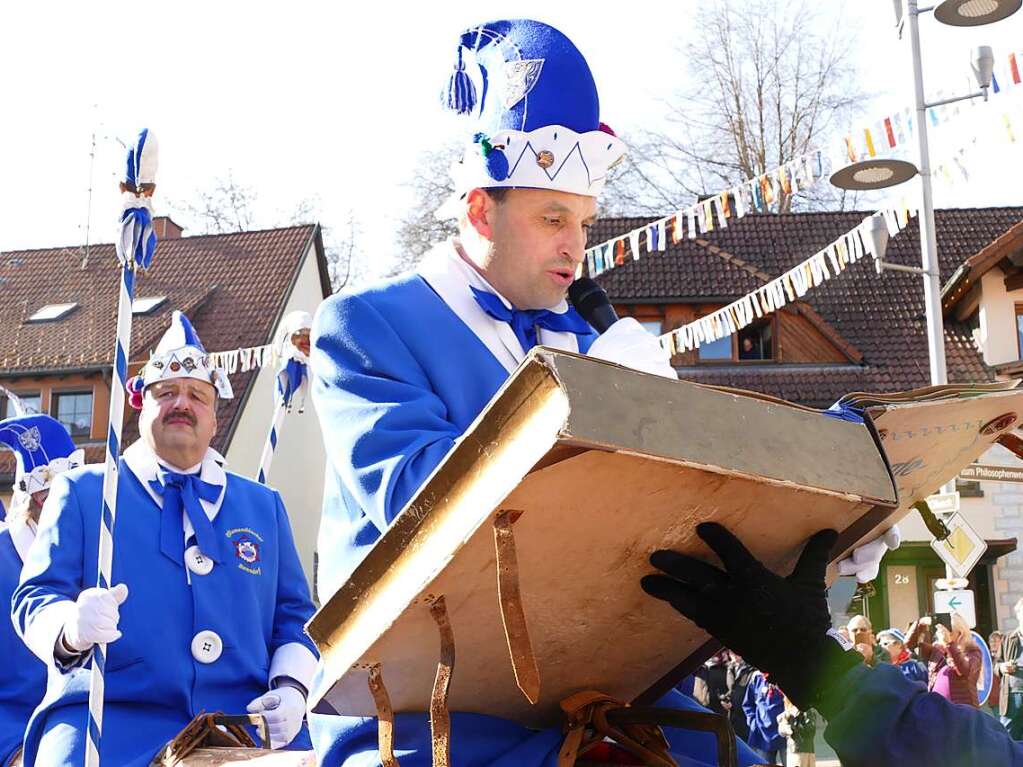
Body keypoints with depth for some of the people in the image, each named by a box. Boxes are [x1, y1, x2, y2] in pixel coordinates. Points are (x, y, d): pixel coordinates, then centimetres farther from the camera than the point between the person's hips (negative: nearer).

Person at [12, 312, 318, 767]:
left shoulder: (264, 506, 23)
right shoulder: (81, 492, 15)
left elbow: (293, 615, 20)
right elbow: (37, 597, 5)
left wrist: (291, 687, -1)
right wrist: (72, 629, -19)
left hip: (244, 720, 2)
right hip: (108, 716, -1)